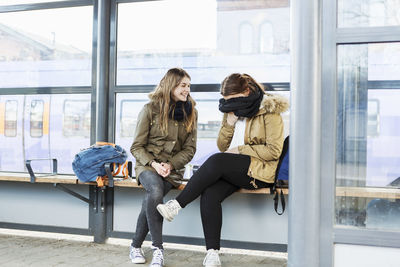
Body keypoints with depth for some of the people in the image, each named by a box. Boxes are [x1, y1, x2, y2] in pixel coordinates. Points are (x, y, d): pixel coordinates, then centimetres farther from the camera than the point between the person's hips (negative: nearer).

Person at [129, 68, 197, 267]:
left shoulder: (190, 112, 8)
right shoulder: (150, 109, -2)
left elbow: (189, 149, 6)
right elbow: (136, 146, 0)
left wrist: (170, 165, -11)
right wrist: (153, 163, -16)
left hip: (173, 169, 2)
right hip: (147, 164, -1)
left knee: (151, 199, -27)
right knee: (155, 189, -35)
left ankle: (136, 246, -6)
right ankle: (157, 249, -27)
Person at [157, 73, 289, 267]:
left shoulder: (270, 111, -4)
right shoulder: (232, 111, 15)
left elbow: (274, 151, -9)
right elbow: (222, 146, 14)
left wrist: (240, 150, -11)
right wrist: (229, 124, -3)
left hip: (261, 171, -6)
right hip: (235, 171, 6)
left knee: (216, 161, -31)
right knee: (209, 194, -25)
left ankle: (177, 204, -23)